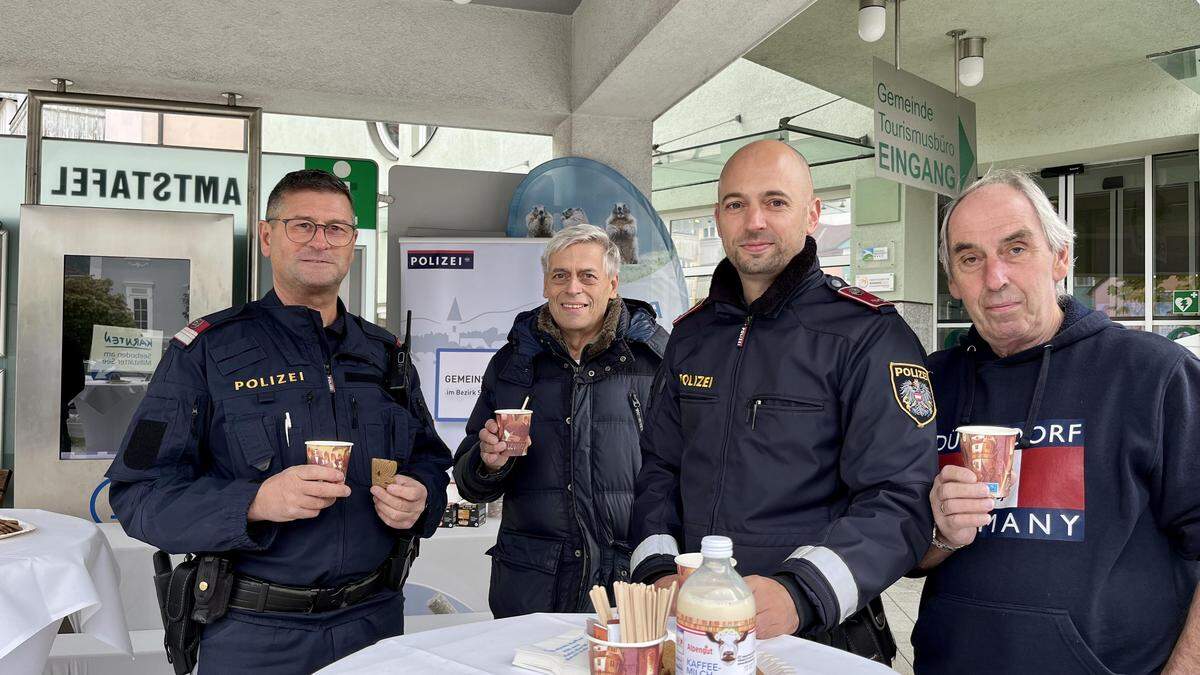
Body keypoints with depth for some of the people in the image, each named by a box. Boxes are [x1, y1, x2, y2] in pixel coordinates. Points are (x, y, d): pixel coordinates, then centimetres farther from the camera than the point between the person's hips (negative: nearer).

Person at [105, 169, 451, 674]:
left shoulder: (386, 354, 6)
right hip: (253, 634, -4)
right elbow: (139, 495, -11)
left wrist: (420, 499, -10)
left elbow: (430, 463, 13)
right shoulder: (207, 352, -6)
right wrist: (255, 503, -27)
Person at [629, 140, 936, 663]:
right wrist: (658, 569, -6)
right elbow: (660, 466, 10)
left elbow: (899, 498, -19)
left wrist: (800, 595, -32)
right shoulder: (691, 333, 6)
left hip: (820, 636, -5)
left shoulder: (868, 334, -12)